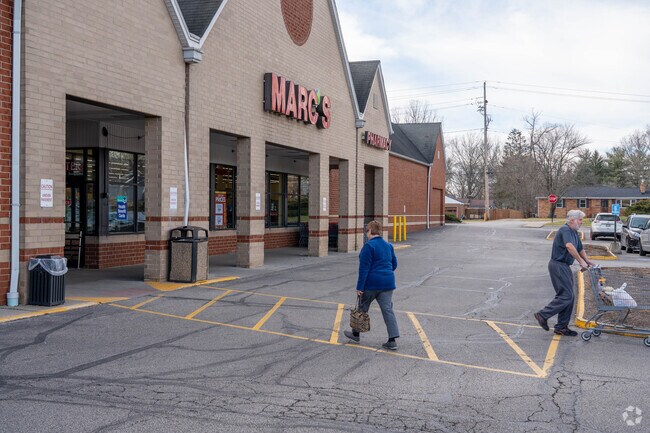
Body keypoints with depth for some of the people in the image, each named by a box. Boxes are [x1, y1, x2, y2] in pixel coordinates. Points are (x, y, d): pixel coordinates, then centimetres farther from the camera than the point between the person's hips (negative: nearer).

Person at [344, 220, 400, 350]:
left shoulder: (369, 246, -14)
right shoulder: (388, 245, 9)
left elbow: (364, 268, -16)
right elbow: (394, 264, 18)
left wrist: (359, 287, -14)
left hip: (371, 283, -6)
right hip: (388, 283, 6)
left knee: (362, 308, 12)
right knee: (387, 310, 3)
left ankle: (356, 334, 28)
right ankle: (392, 340, -4)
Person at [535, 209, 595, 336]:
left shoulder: (575, 232, 16)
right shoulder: (565, 230, -16)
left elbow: (580, 249, 28)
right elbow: (569, 246, -34)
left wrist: (588, 261, 16)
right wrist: (581, 261, -34)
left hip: (564, 266, 10)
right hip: (558, 265, -10)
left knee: (569, 297, 9)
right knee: (566, 296, -12)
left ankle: (561, 327, 13)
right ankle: (543, 315, -3)